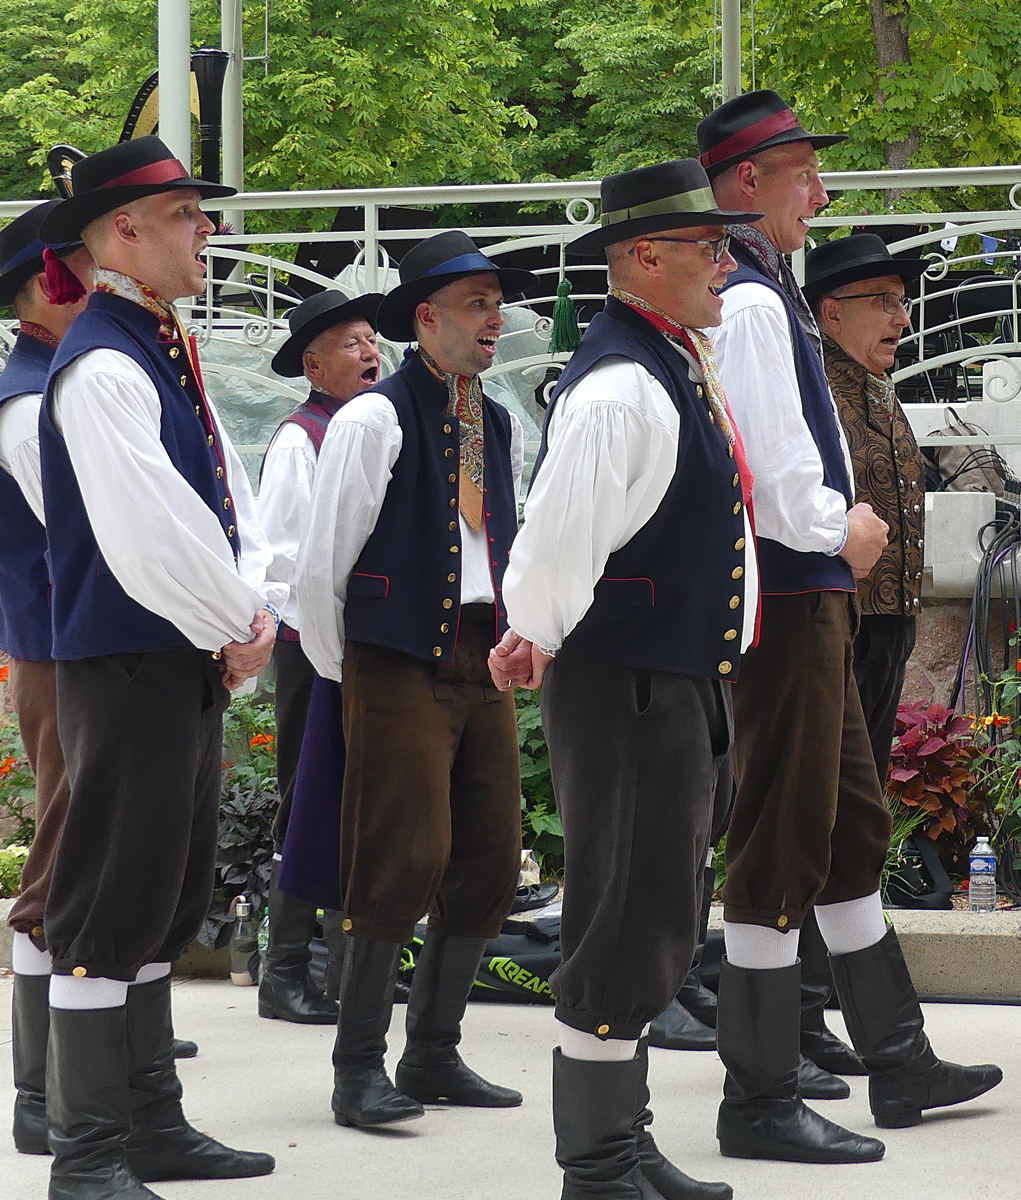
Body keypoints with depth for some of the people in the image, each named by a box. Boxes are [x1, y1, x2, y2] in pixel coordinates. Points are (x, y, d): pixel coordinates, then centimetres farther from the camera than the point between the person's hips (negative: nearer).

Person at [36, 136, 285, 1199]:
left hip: (193, 665, 10)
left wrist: (257, 609, 0)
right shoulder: (102, 367, -16)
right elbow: (149, 538, -22)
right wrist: (236, 629, -10)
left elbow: (227, 503, 16)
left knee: (166, 901, 15)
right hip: (124, 666, -10)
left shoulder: (166, 356, 15)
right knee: (108, 906, -5)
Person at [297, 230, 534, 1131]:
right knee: (403, 862, -12)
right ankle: (360, 1068, -3)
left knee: (490, 862, 5)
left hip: (482, 665, 7)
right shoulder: (376, 419, -8)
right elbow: (322, 564, -5)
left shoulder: (502, 428, 14)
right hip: (401, 664, -7)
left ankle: (435, 1054, 17)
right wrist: (343, 672, 2)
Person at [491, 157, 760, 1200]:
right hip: (625, 690, -10)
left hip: (683, 685, 10)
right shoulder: (618, 388, -19)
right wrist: (536, 639, -13)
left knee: (651, 928, 17)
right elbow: (558, 544, -26)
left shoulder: (679, 366, 14)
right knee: (625, 931, -5)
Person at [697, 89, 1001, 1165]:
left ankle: (898, 1062, 27)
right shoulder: (750, 302, -17)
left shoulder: (758, 294, 15)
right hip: (787, 601, -11)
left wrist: (839, 523, 8)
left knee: (853, 827, 17)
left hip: (806, 600, 11)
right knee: (782, 845, -5)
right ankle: (760, 1103, 2)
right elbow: (773, 482, -23)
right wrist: (842, 530, -6)